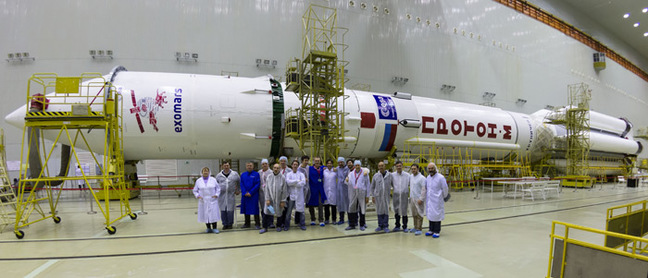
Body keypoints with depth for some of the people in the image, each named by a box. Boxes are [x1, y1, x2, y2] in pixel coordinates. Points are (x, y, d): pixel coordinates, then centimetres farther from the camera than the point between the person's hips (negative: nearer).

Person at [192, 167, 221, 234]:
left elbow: (218, 188, 8)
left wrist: (216, 194, -6)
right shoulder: (198, 181, 7)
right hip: (203, 201, 1)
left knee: (214, 214, -3)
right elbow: (195, 190, 12)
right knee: (205, 214, 5)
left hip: (212, 200, -1)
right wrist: (197, 195, -5)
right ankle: (208, 228, 18)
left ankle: (214, 228, 6)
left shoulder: (213, 180, 5)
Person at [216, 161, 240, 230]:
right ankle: (225, 224, 15)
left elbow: (239, 182, 15)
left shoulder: (235, 174, 4)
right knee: (223, 210, 3)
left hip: (231, 195, -1)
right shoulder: (219, 175, 7)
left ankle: (230, 224, 14)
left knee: (230, 210, 0)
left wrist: (238, 190, 14)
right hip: (222, 195, 1)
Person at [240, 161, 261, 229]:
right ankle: (247, 223, 20)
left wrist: (250, 192, -13)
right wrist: (245, 193, -9)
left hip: (254, 195, -4)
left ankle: (257, 224, 6)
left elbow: (257, 184, -8)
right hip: (245, 195, 4)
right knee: (246, 209, 9)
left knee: (255, 209, -2)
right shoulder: (243, 175, 9)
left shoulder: (256, 174, -2)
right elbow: (241, 185, 5)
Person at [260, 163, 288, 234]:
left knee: (279, 213, 11)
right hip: (270, 199, 1)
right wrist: (267, 199, -6)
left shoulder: (282, 178, -8)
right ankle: (265, 227, 14)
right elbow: (267, 189, -1)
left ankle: (279, 226, 30)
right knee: (267, 213, 1)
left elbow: (284, 190, -6)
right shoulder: (269, 177, -2)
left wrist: (283, 201, -7)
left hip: (279, 199, -1)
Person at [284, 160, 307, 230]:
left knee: (300, 210, 6)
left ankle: (302, 224, 17)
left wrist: (293, 183, -11)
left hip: (299, 195, 1)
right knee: (288, 211, 3)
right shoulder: (288, 174, 5)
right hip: (291, 195, -1)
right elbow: (288, 182, -14)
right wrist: (298, 181, -11)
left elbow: (303, 183, -11)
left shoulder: (301, 174, 6)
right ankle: (286, 225, 14)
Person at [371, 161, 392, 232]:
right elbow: (372, 187, 9)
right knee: (379, 211, 7)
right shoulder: (376, 175, 2)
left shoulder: (389, 175, -1)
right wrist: (373, 196, 7)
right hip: (378, 196, 1)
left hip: (386, 196, -1)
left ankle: (385, 226, 13)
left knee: (386, 211, 3)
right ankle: (380, 225, 19)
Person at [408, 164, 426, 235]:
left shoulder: (422, 178, -13)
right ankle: (415, 227, 26)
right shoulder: (410, 176, 8)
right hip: (412, 198, 7)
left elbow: (424, 189, -15)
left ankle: (419, 229, 6)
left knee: (419, 215, -1)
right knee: (414, 214, 15)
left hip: (418, 199, -7)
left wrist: (421, 199, -19)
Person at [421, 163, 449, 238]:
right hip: (429, 200, 6)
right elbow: (425, 189, 13)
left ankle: (437, 232, 13)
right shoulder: (428, 177, 7)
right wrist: (422, 199, 15)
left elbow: (445, 189, -5)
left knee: (436, 215, 1)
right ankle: (431, 230, 25)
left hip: (437, 201, -6)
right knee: (430, 215, 12)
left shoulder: (440, 177, -13)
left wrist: (444, 196, 9)